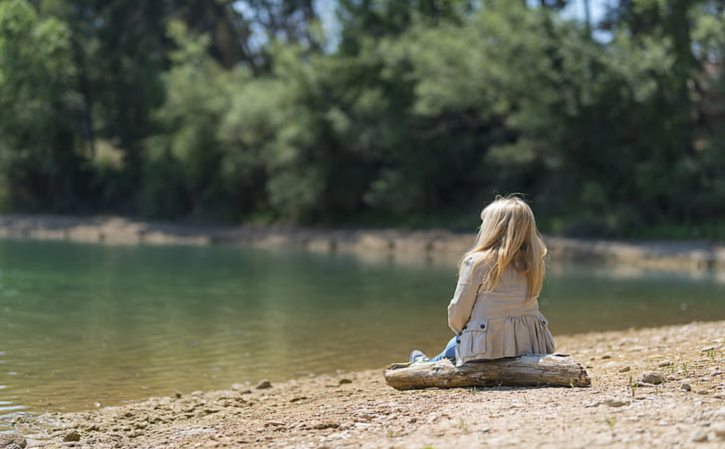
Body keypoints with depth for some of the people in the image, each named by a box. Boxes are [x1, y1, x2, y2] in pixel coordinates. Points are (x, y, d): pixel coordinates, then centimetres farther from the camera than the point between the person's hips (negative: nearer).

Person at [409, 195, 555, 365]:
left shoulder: (477, 263, -13)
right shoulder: (532, 263, -1)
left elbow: (458, 312, -8)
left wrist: (459, 330, 14)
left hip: (489, 348, -4)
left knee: (454, 346, 29)